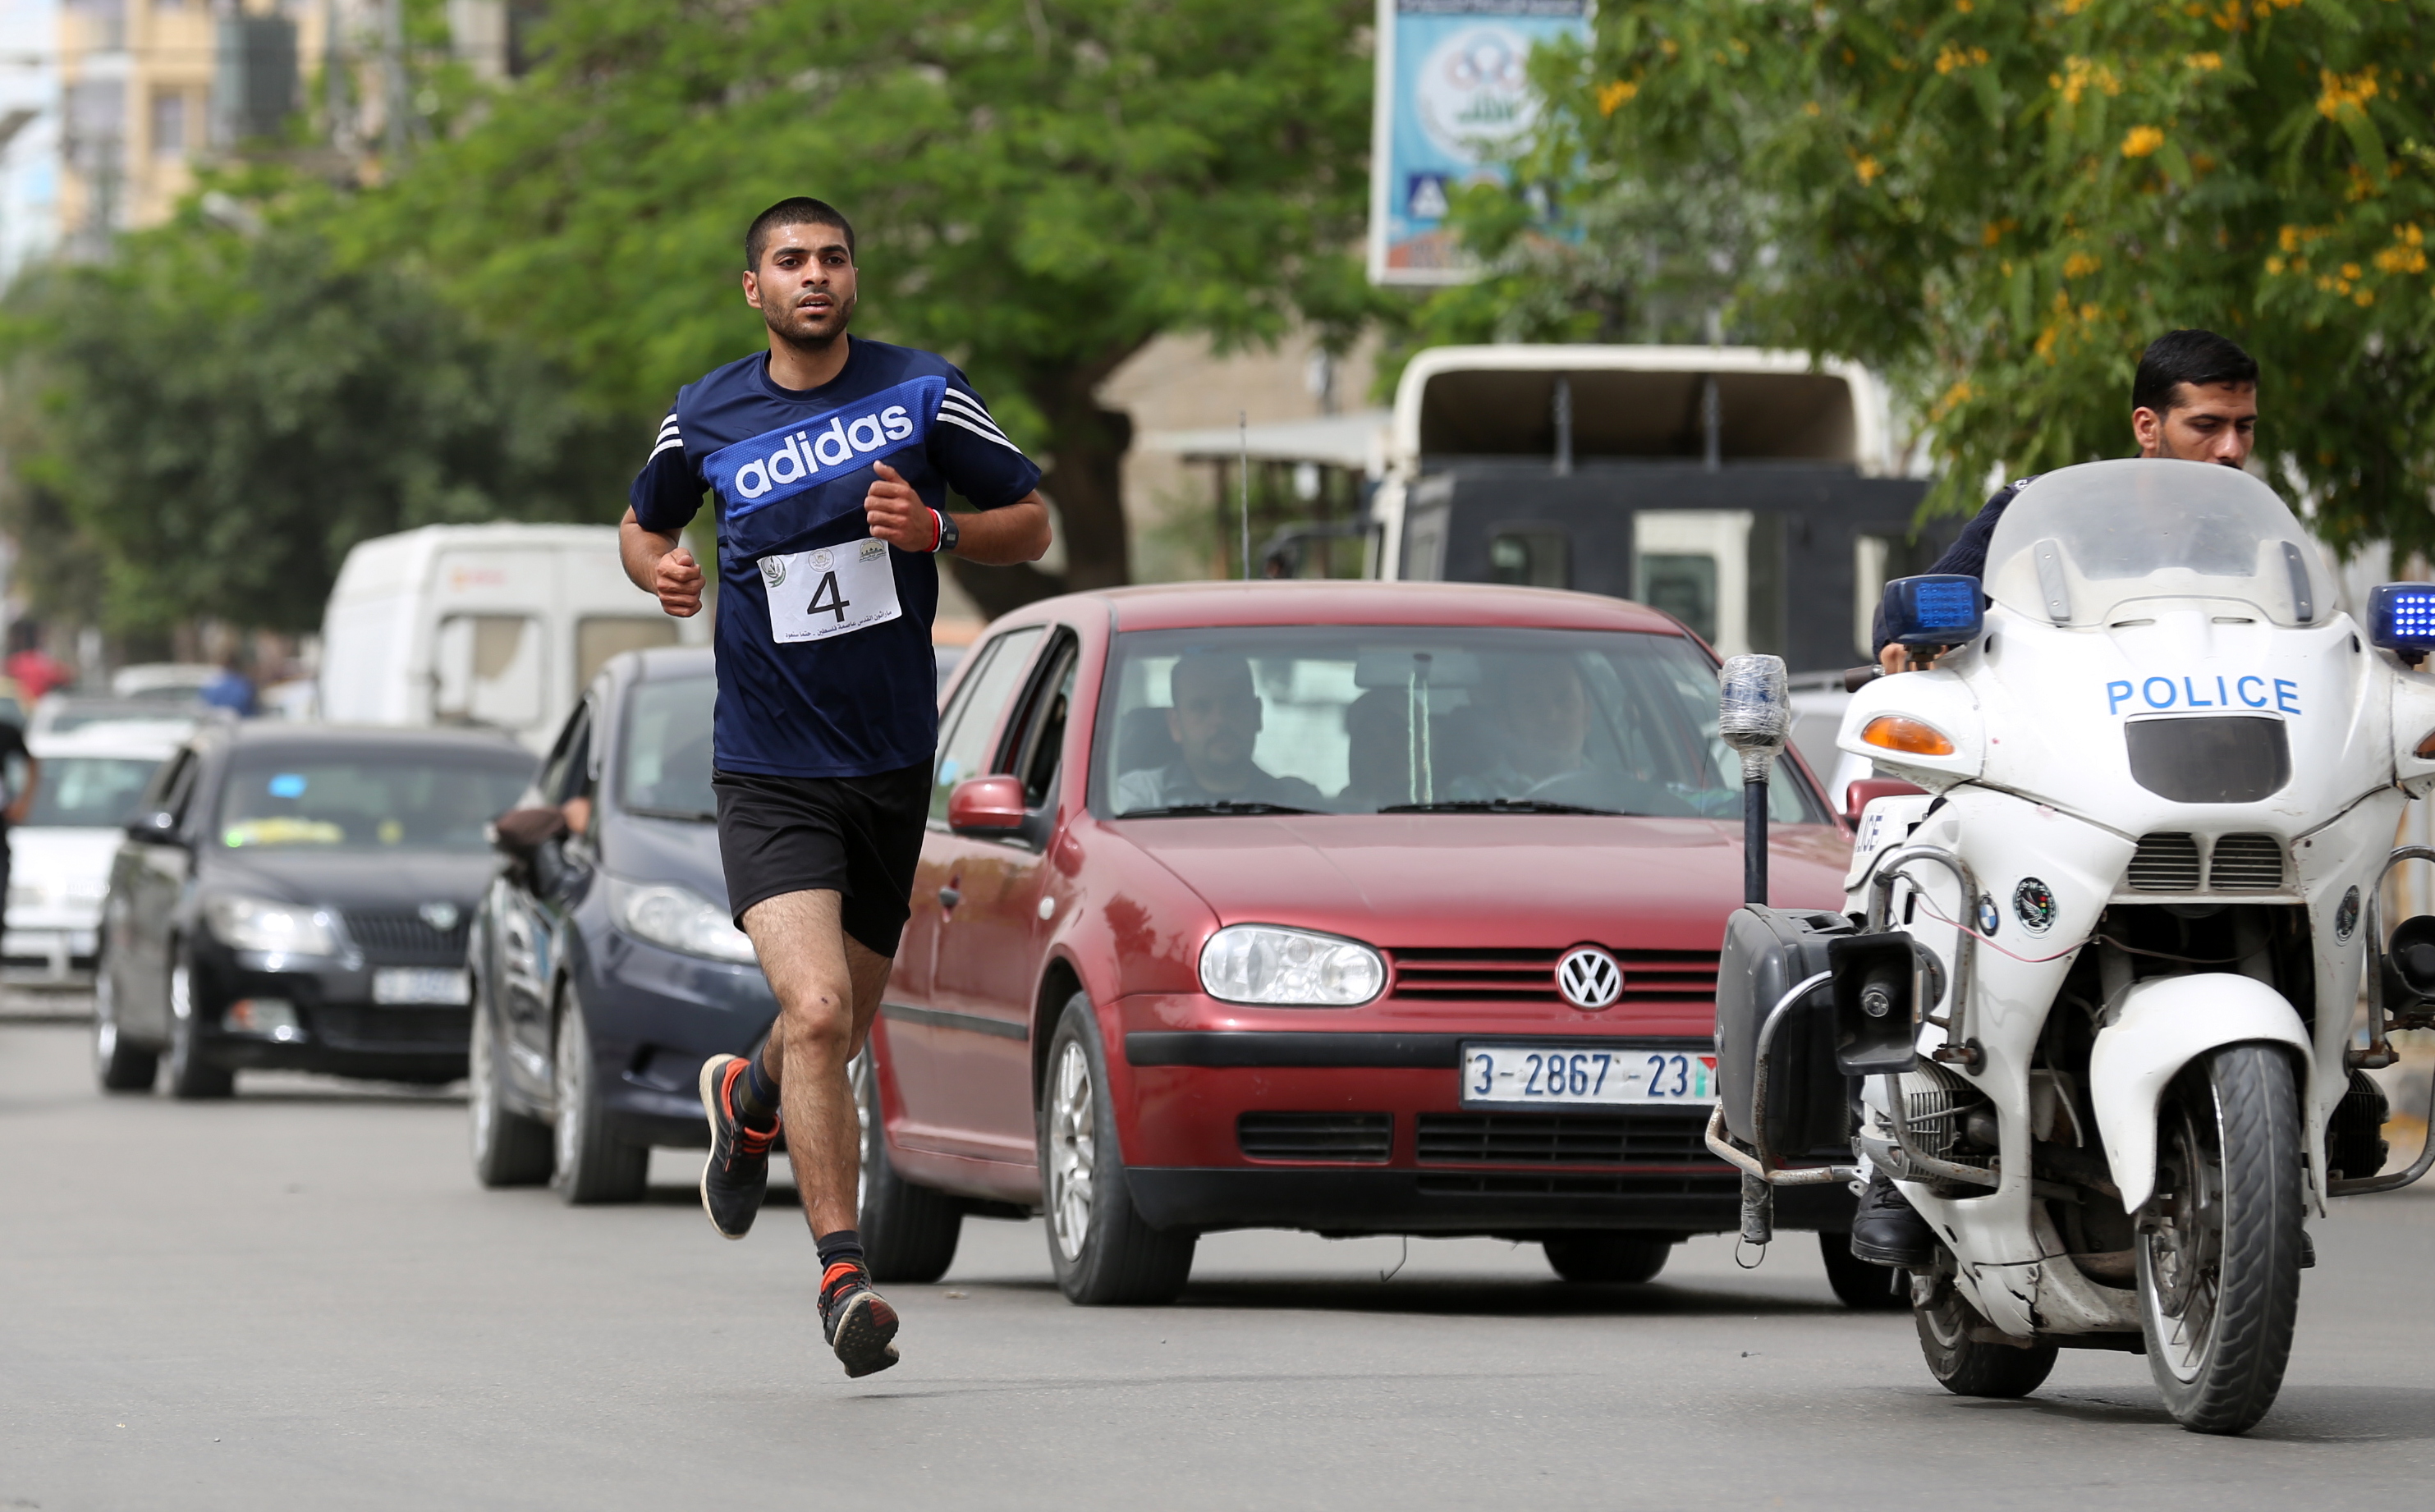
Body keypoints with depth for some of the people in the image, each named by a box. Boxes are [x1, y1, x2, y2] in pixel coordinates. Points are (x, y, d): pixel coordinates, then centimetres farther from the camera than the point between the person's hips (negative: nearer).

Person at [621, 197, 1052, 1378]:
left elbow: (1031, 524, 6)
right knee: (818, 1013, -21)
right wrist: (660, 568, -4)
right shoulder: (706, 418, 1)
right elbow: (643, 524, 19)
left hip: (892, 769, 2)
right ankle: (843, 1275, -17)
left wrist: (937, 530, -14)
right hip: (769, 777, -2)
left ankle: (748, 1099, 50)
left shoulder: (923, 395, -1)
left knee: (839, 1031, 15)